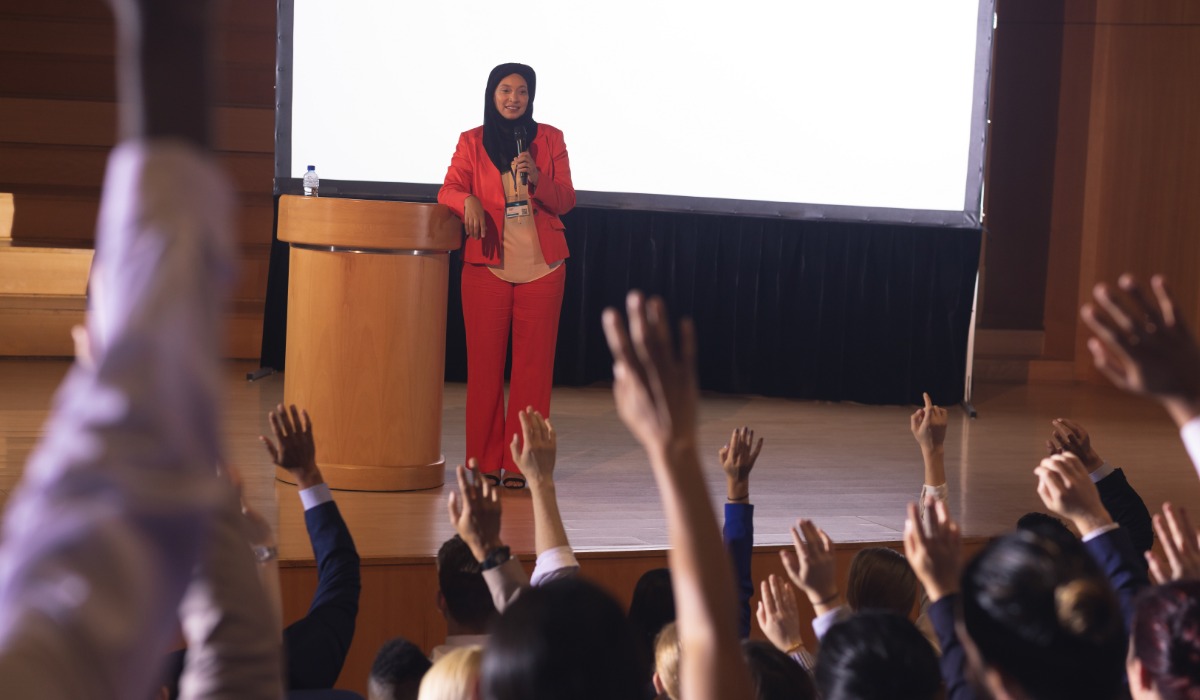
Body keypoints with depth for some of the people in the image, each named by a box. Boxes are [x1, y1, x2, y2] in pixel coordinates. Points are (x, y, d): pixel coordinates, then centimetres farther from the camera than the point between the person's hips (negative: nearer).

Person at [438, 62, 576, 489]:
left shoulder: (550, 139, 8)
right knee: (484, 365, -1)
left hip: (540, 266, 0)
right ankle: (484, 463, 6)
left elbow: (566, 201, 4)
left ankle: (519, 464, 4)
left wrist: (537, 178, -14)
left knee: (532, 366, -1)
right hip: (486, 265, 0)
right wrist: (469, 201, -23)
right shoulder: (472, 142, 8)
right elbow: (448, 189, -1)